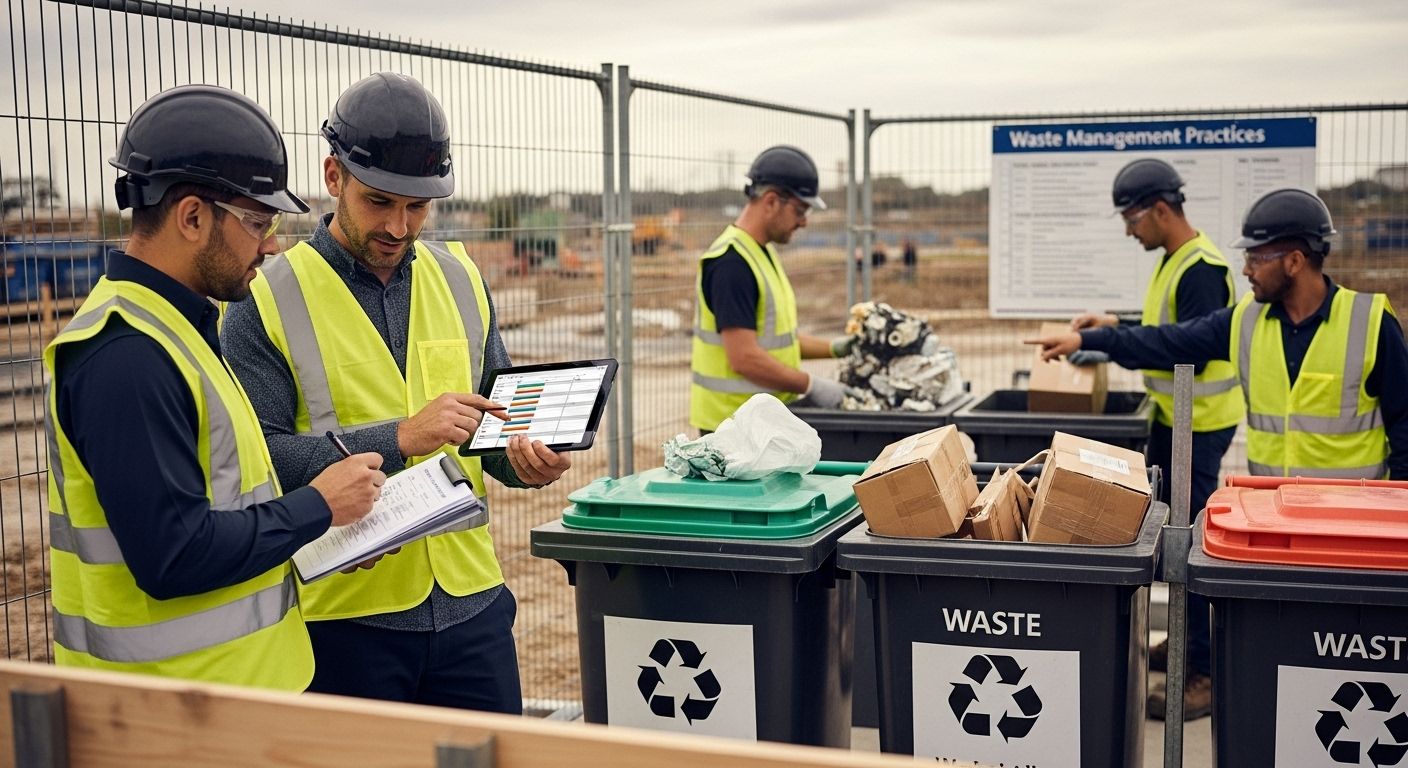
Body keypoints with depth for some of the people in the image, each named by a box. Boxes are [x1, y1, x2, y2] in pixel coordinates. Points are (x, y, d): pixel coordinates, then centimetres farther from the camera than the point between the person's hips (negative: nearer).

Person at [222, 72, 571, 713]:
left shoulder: (460, 279, 8)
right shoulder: (267, 300, -6)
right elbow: (256, 456, -14)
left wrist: (522, 457, -6)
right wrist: (399, 438, -23)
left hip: (471, 602, 4)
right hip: (345, 616, -4)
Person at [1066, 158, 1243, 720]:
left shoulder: (1201, 267, -20)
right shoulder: (1172, 259, 10)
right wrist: (1115, 324, 10)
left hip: (1199, 423, -10)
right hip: (1172, 416, 10)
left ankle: (1206, 673, -3)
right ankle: (1185, 639, 30)